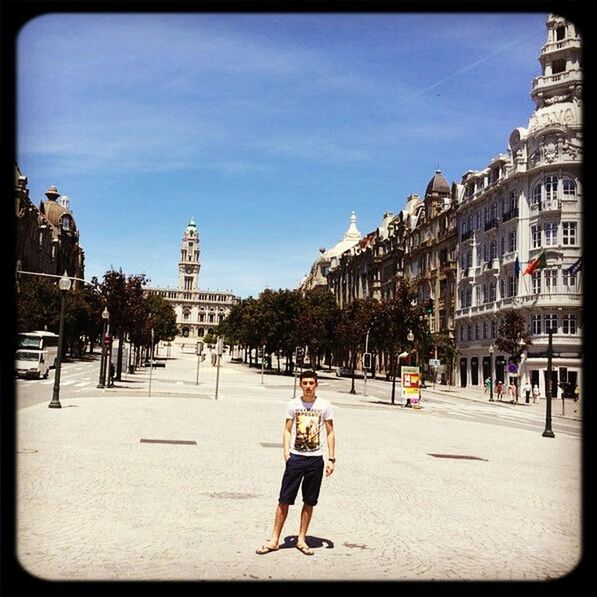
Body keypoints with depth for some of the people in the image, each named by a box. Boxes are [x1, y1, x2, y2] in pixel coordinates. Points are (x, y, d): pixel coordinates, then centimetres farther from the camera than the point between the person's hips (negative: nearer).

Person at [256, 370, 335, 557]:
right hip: (296, 457, 0)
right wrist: (286, 452, -8)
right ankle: (274, 540, 10)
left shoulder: (324, 406, 1)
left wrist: (331, 459, -1)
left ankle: (301, 539, 21)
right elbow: (287, 430, 6)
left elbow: (330, 433, 5)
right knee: (284, 500, 0)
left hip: (316, 459, 0)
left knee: (309, 502, 8)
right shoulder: (293, 404, 2)